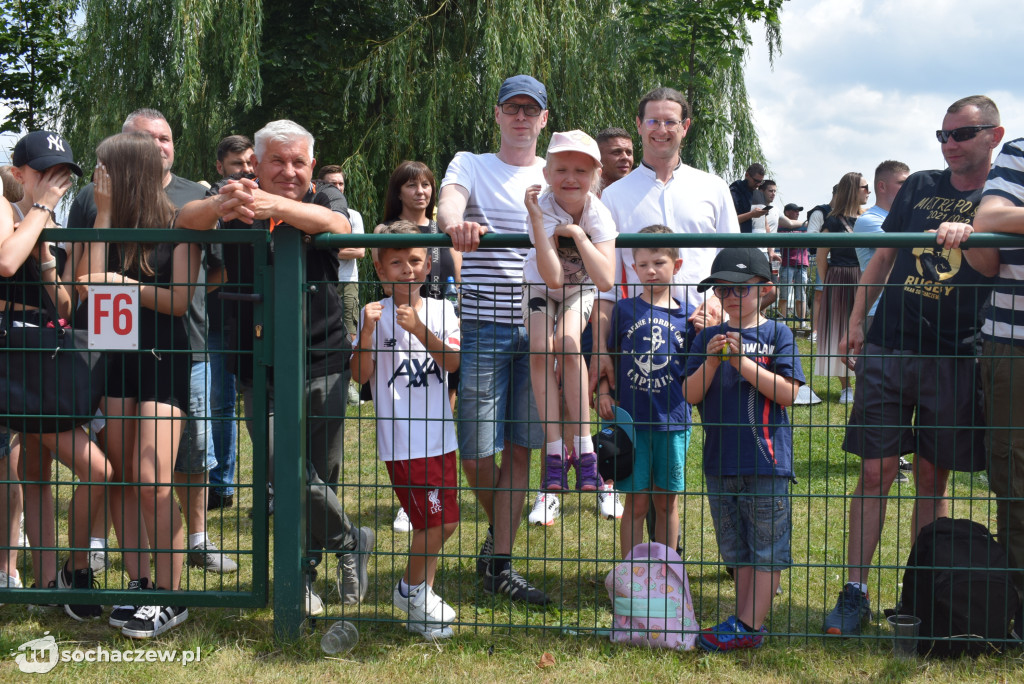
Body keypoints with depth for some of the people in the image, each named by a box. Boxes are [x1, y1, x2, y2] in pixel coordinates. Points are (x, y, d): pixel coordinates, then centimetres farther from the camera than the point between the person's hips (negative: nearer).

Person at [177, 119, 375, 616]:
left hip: (323, 366, 1)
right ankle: (349, 542, 13)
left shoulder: (324, 199, 3)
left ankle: (302, 572, 27)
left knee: (322, 476, 6)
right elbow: (186, 220, -15)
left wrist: (277, 206, -42)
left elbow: (336, 225, -22)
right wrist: (220, 205, -40)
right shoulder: (238, 201, 5)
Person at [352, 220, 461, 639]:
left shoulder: (440, 310, 5)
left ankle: (418, 592, 30)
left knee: (443, 522, 12)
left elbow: (453, 362, -10)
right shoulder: (375, 313, -3)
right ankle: (414, 594, 14)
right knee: (437, 520, -7)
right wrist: (367, 331, -24)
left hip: (439, 434, 5)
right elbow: (361, 375, -10)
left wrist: (420, 330, -23)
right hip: (400, 438, -5)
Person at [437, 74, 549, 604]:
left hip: (537, 327, 2)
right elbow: (449, 200, -15)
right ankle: (499, 531, 27)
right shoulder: (471, 165, 8)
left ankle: (500, 565, 9)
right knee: (476, 450, -2)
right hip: (483, 326, -2)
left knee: (519, 448, 2)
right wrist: (455, 221, -38)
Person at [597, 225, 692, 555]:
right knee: (636, 501, 3)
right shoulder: (624, 309, 3)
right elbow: (608, 356, 10)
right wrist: (603, 392, -3)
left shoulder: (688, 314, 4)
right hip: (632, 418, -1)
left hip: (673, 419, 1)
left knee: (667, 501, 9)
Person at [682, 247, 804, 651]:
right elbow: (691, 395, 3)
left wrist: (741, 361, -16)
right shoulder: (707, 338, 9)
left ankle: (748, 625, 1)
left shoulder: (776, 334, -2)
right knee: (738, 550, 12)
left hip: (767, 459, -4)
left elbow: (787, 392, -10)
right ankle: (746, 625, 19)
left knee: (768, 548, -3)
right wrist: (711, 362, -13)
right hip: (720, 461, 4)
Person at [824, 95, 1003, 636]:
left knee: (933, 477, 4)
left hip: (953, 357, -1)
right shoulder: (920, 187, 12)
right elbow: (883, 256, 17)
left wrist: (967, 234, -30)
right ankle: (855, 593, 1)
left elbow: (991, 267, -11)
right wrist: (856, 318, 12)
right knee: (875, 470, -3)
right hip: (888, 348, 2)